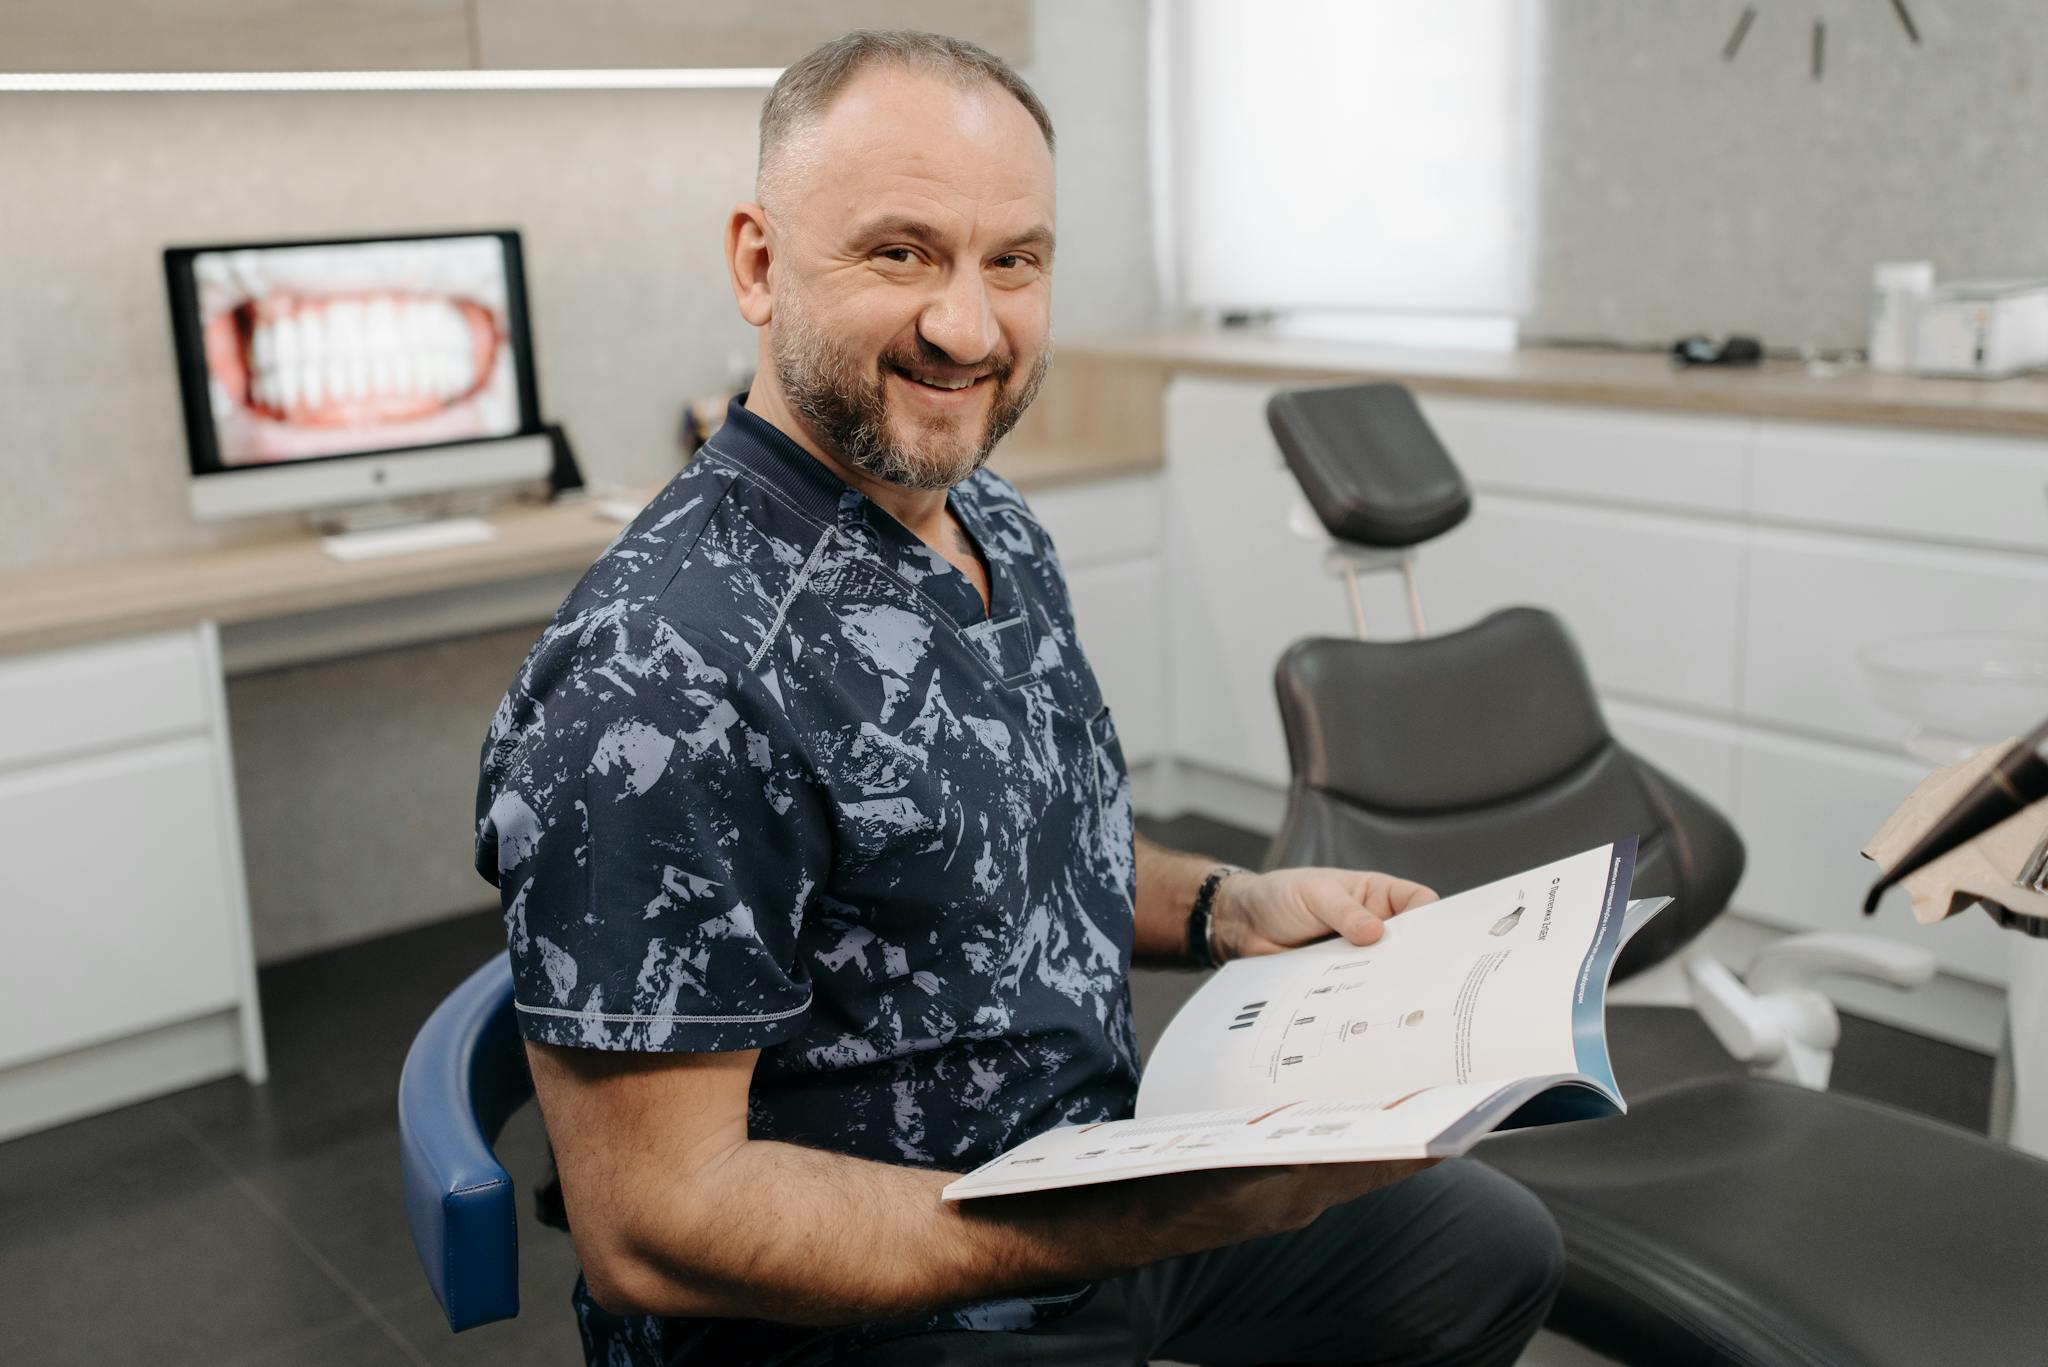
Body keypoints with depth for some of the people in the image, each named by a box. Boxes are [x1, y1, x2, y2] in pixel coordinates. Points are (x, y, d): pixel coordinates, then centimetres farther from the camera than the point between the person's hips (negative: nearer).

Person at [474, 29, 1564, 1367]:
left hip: (1104, 1179, 9)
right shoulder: (659, 681, -28)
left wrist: (1232, 906, -1)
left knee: (1494, 1249, 21)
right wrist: (1166, 1218, -31)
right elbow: (652, 1224, -27)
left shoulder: (1000, 529, 2)